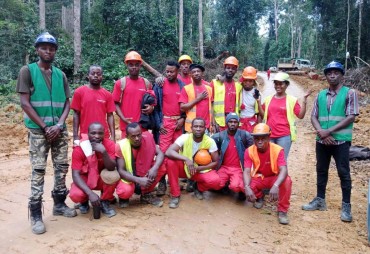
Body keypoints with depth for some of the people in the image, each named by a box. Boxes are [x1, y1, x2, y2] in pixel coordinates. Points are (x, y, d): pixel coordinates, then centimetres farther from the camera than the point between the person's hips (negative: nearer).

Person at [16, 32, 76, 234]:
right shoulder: (27, 71, -2)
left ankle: (59, 204, 23)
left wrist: (59, 124, -8)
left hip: (59, 129, 5)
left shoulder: (60, 75, 10)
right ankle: (36, 215, 3)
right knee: (38, 170, -4)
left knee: (62, 167, 8)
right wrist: (45, 127, -11)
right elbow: (25, 103, -8)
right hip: (38, 130, -4)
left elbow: (67, 103, 8)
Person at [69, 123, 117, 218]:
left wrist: (104, 152, -43)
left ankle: (105, 202, -4)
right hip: (85, 180, -1)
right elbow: (76, 174, -23)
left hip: (102, 179, 1)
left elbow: (111, 168, -27)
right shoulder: (79, 148, -20)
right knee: (75, 195, -31)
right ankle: (84, 202, 9)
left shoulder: (109, 145, -18)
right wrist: (90, 193, -35)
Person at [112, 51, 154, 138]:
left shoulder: (146, 83, 10)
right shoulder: (120, 83, 0)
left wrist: (151, 108, -5)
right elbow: (116, 104, 0)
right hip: (127, 126, -3)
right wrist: (124, 119, -14)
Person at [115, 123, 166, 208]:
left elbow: (160, 153, -17)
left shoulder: (147, 138, -15)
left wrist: (155, 168, -37)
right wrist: (139, 180, -38)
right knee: (126, 191, -36)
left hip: (145, 174, 4)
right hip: (128, 177, -4)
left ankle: (146, 194, 2)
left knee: (162, 167, -22)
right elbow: (121, 171, -24)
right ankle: (124, 198, 6)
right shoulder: (121, 146, -24)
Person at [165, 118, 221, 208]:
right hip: (185, 168, 0)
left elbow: (215, 162, -9)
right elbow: (168, 152, -28)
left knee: (215, 181, -30)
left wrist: (199, 168, -21)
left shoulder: (210, 142, -14)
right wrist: (186, 159, -41)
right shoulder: (184, 137, -17)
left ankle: (199, 188, 7)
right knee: (171, 161, -30)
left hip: (202, 171, 0)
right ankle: (175, 195, -16)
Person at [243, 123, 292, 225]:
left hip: (274, 178, -2)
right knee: (246, 187, -29)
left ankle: (282, 210, -13)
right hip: (258, 178, 2)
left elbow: (283, 170, -36)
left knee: (286, 181, -36)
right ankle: (259, 196, 11)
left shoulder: (278, 150, -24)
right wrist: (247, 187, -48)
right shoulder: (249, 151, -18)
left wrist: (275, 186, -56)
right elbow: (247, 171, -27)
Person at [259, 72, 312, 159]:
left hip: (284, 136, -3)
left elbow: (301, 115, -6)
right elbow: (263, 115, 10)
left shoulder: (292, 100, -1)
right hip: (269, 135, 3)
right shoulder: (268, 99, 9)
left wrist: (304, 99, -13)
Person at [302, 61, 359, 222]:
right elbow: (313, 117, 7)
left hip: (341, 140, -4)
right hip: (321, 140, 5)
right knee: (321, 171, 14)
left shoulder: (349, 93, -3)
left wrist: (329, 131, -15)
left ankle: (346, 206, 12)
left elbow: (351, 117, -10)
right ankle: (320, 200, 27)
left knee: (343, 173, 1)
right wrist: (321, 132, -11)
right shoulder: (320, 95, 10)